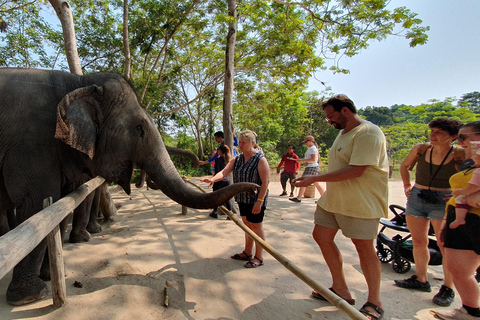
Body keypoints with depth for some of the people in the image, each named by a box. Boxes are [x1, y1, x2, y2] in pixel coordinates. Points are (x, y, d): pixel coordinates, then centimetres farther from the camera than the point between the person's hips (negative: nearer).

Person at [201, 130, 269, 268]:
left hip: (256, 199, -6)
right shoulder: (237, 159, 4)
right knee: (247, 225, 17)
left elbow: (265, 182, -17)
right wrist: (213, 179, -25)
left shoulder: (260, 160, -15)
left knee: (256, 226, 4)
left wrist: (259, 201, -21)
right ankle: (248, 253, 33)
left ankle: (259, 257, 18)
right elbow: (224, 172, -4)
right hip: (242, 198, 7)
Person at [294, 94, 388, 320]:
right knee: (321, 237, 10)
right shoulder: (343, 132, 15)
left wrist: (315, 179, -25)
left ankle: (374, 302, 23)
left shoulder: (368, 133, -17)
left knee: (363, 247, 2)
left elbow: (356, 170, -26)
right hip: (333, 198, 10)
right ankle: (340, 289, 26)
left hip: (360, 202, -10)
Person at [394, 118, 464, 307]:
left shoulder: (460, 155, -11)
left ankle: (448, 288, 19)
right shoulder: (420, 149, -1)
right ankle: (421, 279, 30)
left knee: (444, 245, 2)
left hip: (443, 202, -4)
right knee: (418, 241, 13)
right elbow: (404, 166, 16)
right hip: (416, 198, 4)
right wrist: (407, 185, 12)